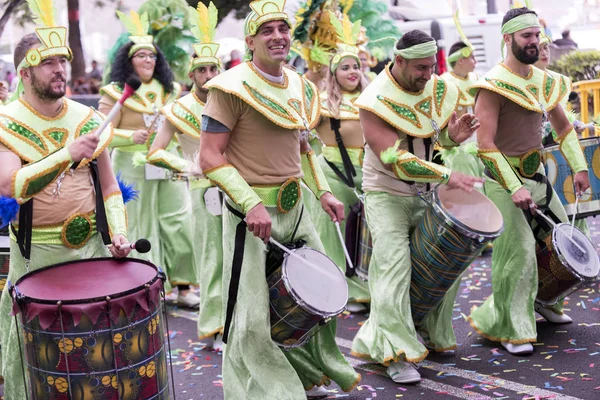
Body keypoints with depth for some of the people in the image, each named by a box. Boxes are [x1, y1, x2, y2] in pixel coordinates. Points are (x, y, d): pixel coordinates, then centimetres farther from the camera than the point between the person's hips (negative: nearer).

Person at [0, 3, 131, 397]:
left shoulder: (87, 118, 6)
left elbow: (108, 184, 11)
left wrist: (118, 231, -2)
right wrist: (67, 154, -33)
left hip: (92, 245, 3)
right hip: (37, 252, -3)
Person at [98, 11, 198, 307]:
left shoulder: (169, 90, 13)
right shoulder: (115, 93, -4)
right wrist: (132, 136, -24)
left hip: (167, 165, 4)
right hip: (134, 168, -4)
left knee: (180, 224, 0)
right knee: (140, 230, 3)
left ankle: (183, 286, 10)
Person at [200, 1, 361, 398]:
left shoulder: (300, 87, 10)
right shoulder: (232, 87, -13)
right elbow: (211, 157, -16)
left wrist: (323, 190, 11)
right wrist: (251, 204, -25)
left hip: (294, 207, 8)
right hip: (252, 212, -8)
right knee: (252, 318, -3)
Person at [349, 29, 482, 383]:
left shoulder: (438, 89, 1)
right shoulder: (375, 101, -19)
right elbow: (395, 160, -27)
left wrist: (454, 135, -9)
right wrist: (446, 176, -31)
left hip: (423, 194, 7)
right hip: (386, 195, -6)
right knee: (394, 267, -15)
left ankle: (433, 332, 27)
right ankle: (397, 355, -10)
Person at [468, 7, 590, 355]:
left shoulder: (544, 81, 8)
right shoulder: (494, 85, -15)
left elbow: (563, 126, 19)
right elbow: (485, 144, -22)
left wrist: (580, 167, 8)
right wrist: (515, 189, -26)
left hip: (537, 177, 8)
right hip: (503, 182, -8)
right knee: (519, 252, -10)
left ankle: (539, 302, 35)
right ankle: (508, 329, 6)